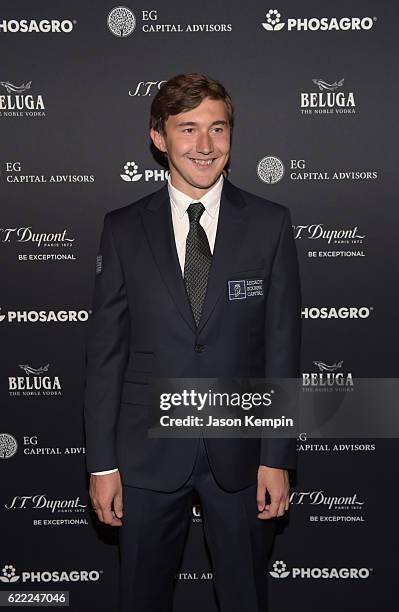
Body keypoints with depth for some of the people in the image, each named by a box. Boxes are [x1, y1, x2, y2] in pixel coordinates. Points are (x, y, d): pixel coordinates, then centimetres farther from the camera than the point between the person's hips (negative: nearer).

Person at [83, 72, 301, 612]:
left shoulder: (270, 224, -2)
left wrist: (278, 457, -6)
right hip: (149, 454, 1)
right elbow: (105, 351, -1)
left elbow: (282, 346, -3)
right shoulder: (124, 229, -1)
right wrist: (102, 462, -3)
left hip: (240, 451, 0)